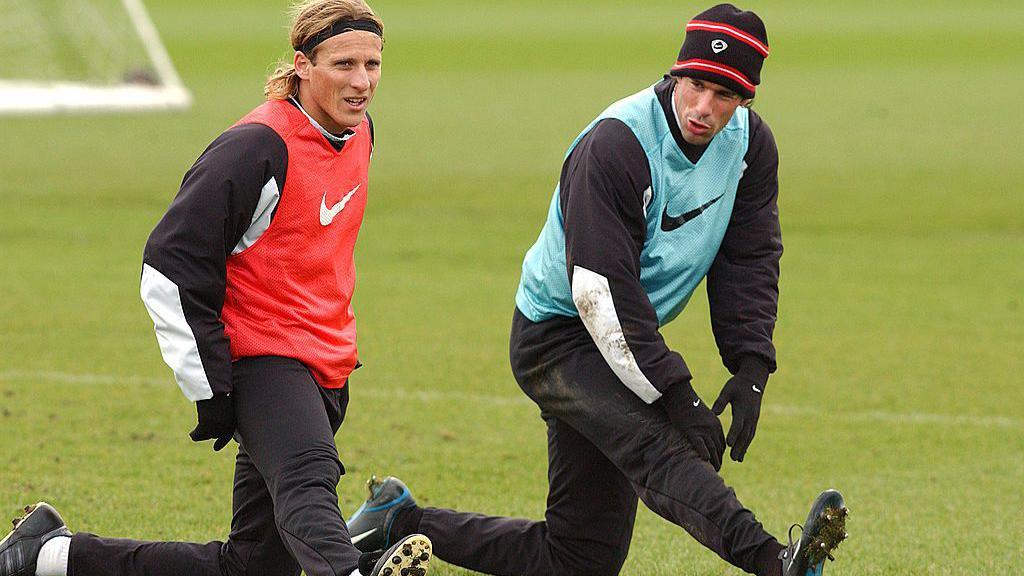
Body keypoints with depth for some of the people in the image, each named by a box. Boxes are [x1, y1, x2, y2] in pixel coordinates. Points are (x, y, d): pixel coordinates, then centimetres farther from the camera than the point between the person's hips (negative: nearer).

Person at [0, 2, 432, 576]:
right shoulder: (258, 146, -17)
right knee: (307, 482, -37)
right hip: (263, 361, -8)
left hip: (325, 372, 8)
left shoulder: (358, 132, 9)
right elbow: (171, 265, -16)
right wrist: (210, 386, -17)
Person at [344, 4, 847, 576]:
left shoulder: (749, 143, -4)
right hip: (556, 335, -8)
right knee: (657, 442, -36)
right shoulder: (614, 146, -26)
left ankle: (405, 523, 23)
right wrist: (674, 391, -32)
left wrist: (751, 367, -10)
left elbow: (749, 260, 3)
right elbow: (601, 292, -29)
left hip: (628, 338, 8)